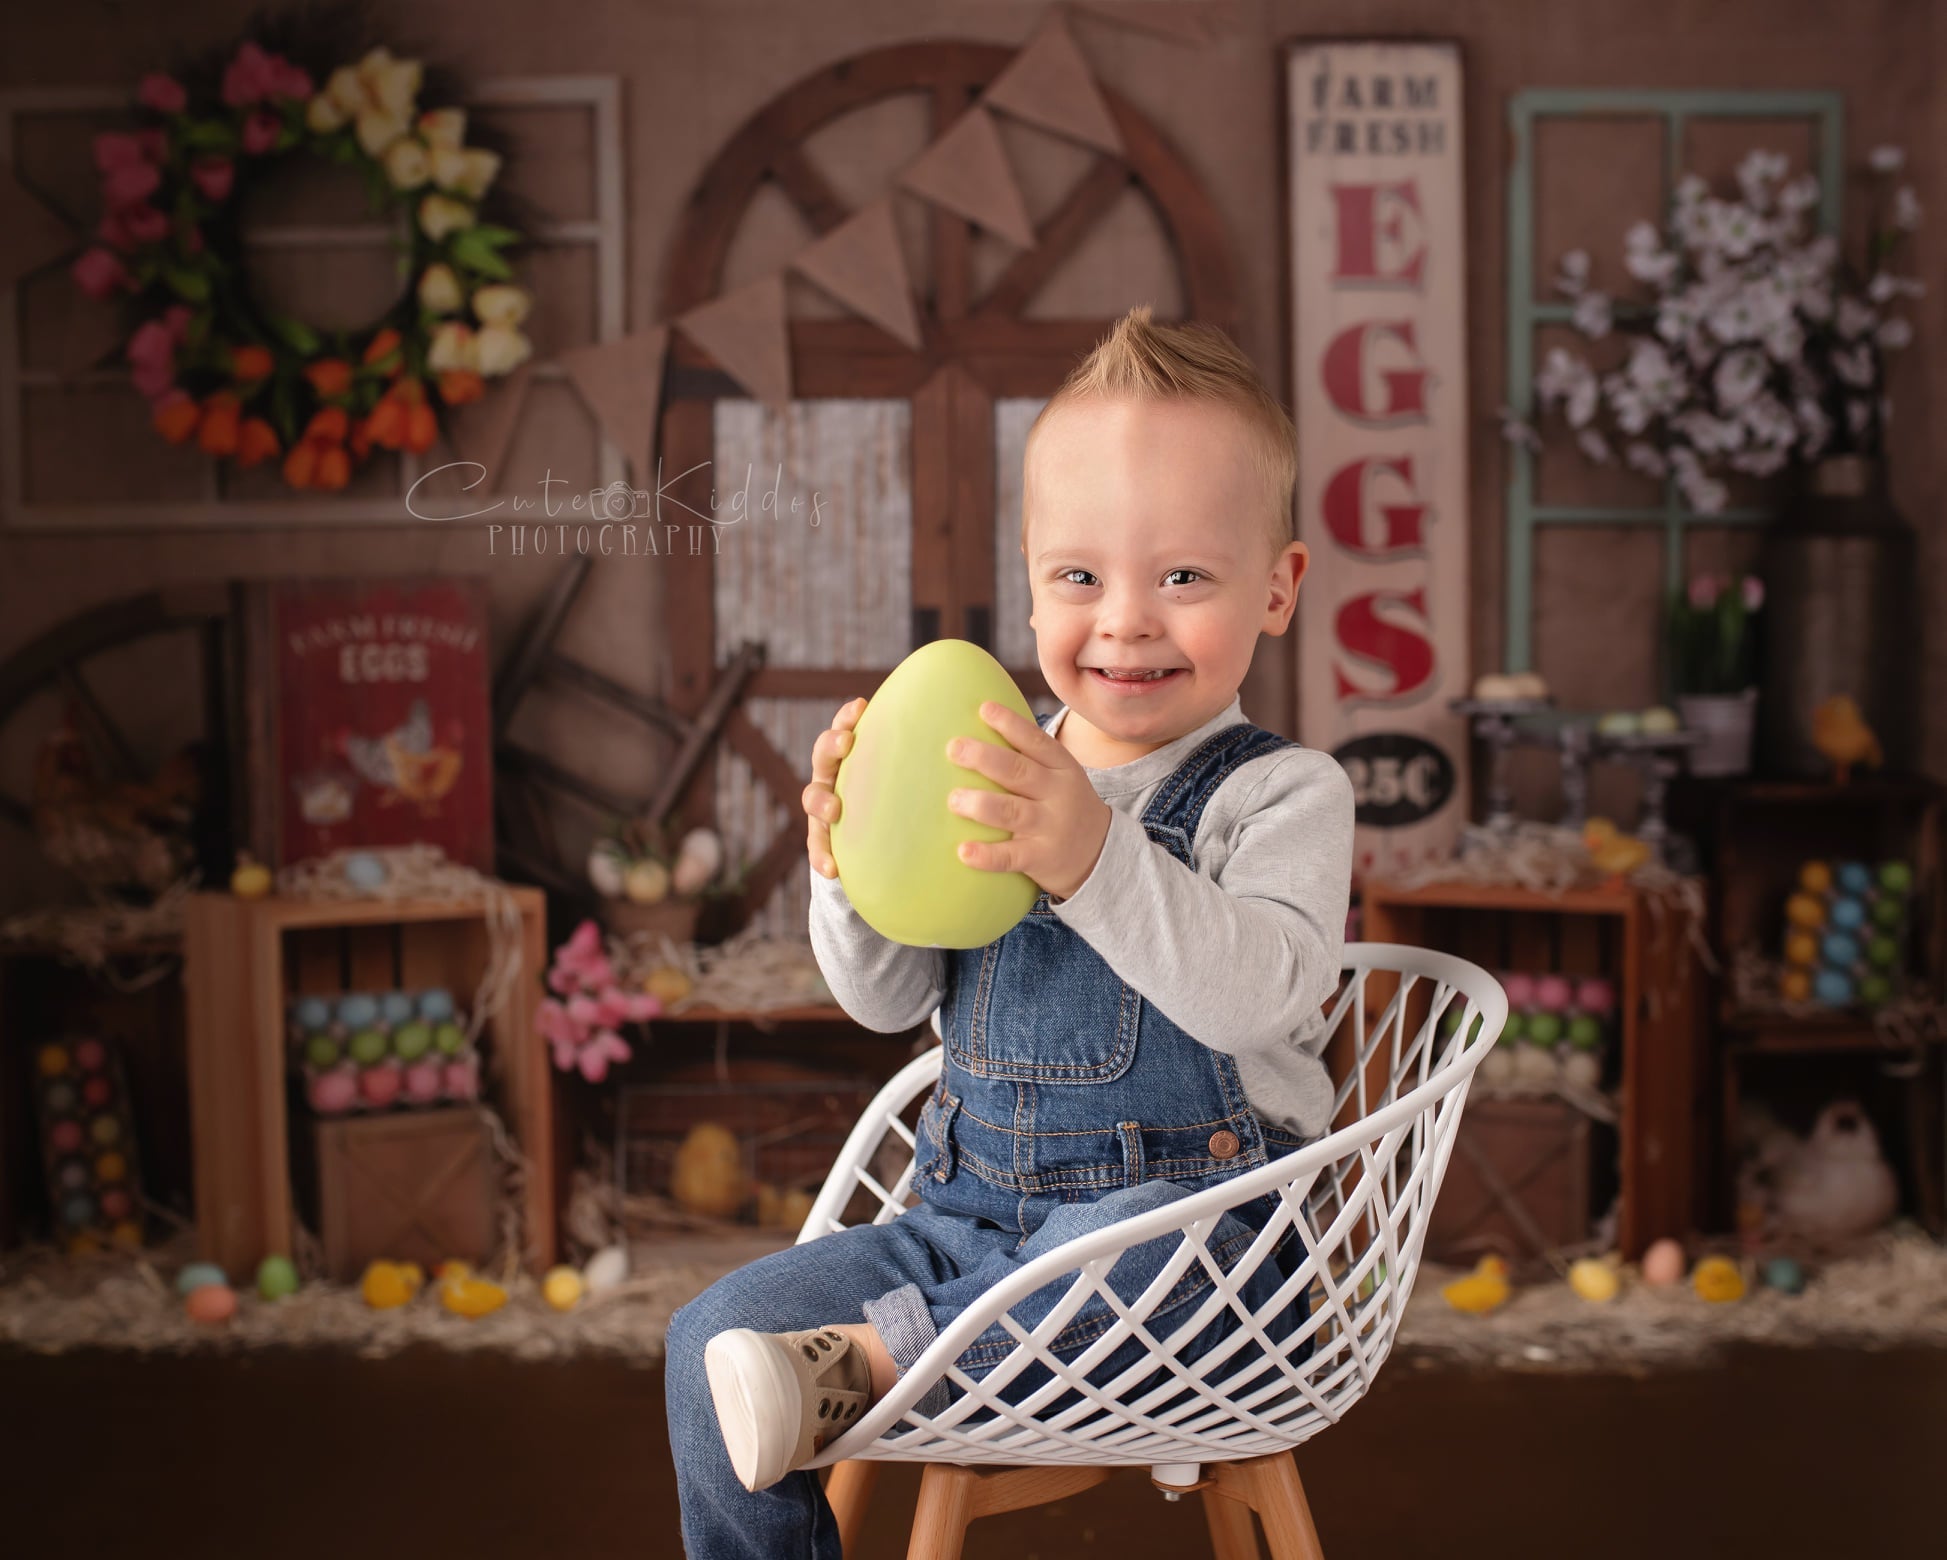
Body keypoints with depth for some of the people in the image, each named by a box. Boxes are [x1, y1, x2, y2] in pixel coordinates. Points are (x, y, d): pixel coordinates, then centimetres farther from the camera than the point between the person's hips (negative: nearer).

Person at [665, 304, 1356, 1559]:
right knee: (717, 1334, -7)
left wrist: (1092, 856, -38)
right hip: (971, 1218, 5)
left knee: (1135, 1242, -39)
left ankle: (873, 1363, -21)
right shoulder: (994, 781, 7)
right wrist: (850, 869, -11)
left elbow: (1262, 988, -25)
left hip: (1191, 1216, -5)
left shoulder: (1282, 793, -6)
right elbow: (885, 1001, 9)